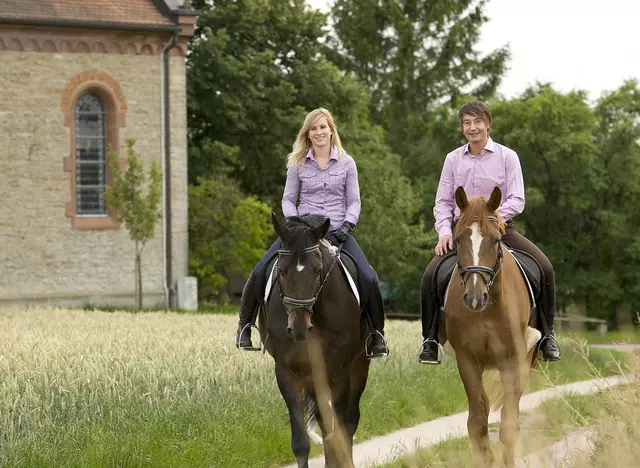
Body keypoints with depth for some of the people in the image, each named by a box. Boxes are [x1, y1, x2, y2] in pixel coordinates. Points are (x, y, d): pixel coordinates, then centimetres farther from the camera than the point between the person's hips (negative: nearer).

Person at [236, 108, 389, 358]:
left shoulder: (346, 163, 5)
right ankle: (244, 325, 6)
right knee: (259, 274, -15)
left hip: (337, 232, -1)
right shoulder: (298, 164, 6)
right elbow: (288, 199, 8)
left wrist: (347, 225, -12)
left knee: (369, 280, -20)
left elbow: (354, 201, 5)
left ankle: (377, 334, 0)